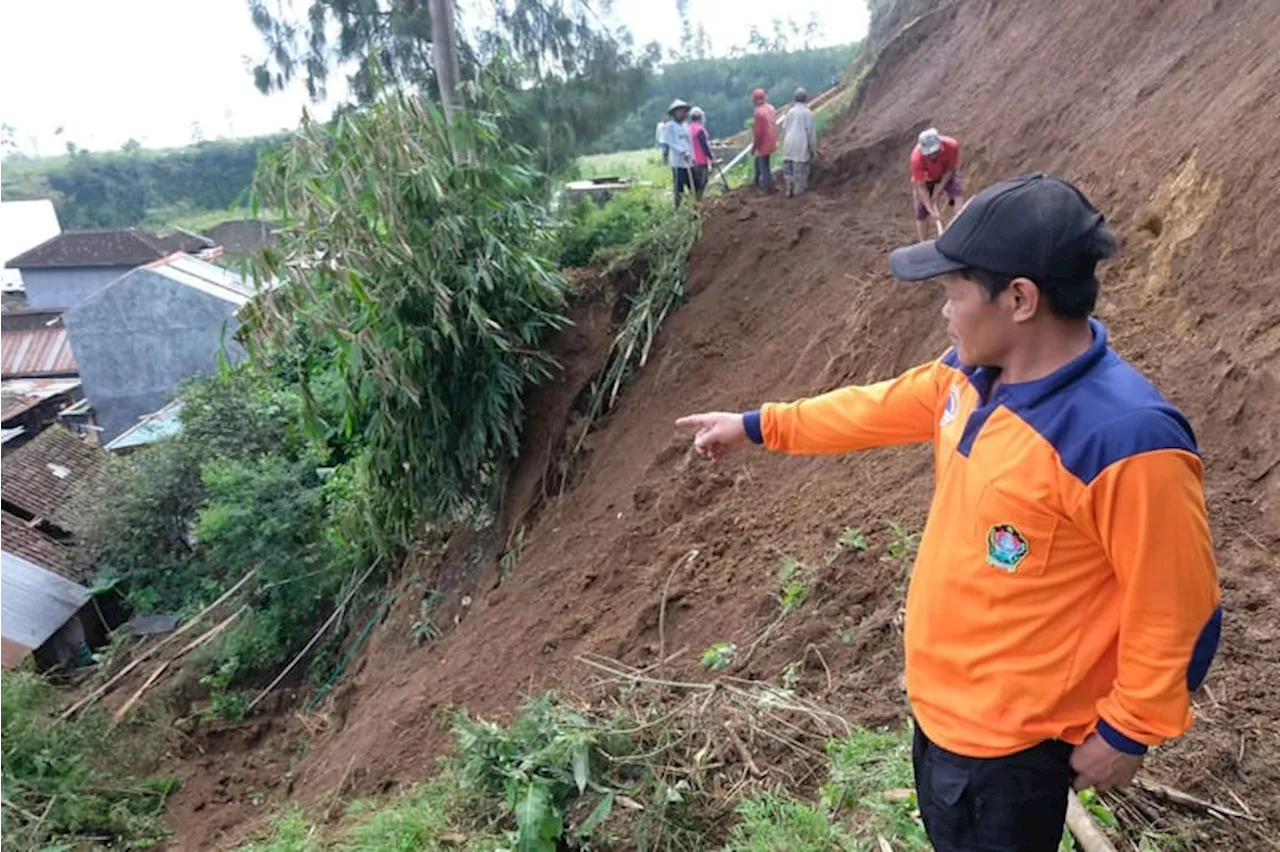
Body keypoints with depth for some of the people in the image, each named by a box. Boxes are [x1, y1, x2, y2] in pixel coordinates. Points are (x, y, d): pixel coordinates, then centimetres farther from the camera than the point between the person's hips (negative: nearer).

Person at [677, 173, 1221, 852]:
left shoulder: (1126, 439, -32)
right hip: (937, 696, 8)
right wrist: (758, 426, 15)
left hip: (1009, 736, -7)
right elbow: (882, 407, 9)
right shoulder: (972, 371, -7)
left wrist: (1125, 733, -11)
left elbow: (1175, 612, -22)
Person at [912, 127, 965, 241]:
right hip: (925, 179, -1)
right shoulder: (917, 157, -38)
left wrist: (938, 191, -24)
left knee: (958, 194, -25)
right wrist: (931, 210, -39)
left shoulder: (952, 145, -35)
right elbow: (921, 188, -33)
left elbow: (950, 169, -17)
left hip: (946, 175, 1)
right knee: (921, 214, -4)